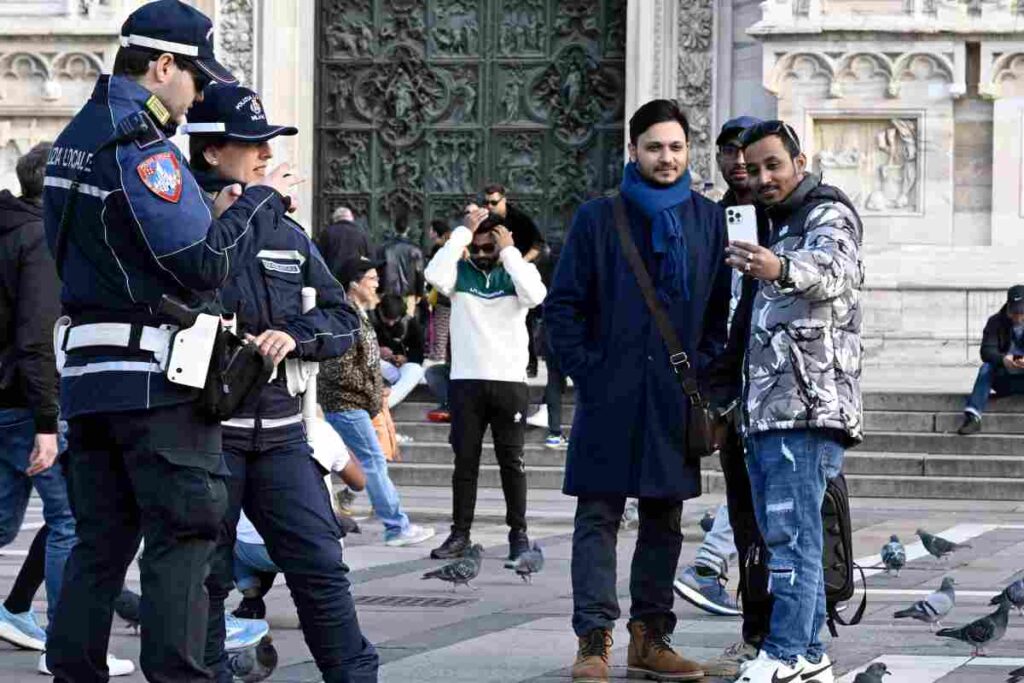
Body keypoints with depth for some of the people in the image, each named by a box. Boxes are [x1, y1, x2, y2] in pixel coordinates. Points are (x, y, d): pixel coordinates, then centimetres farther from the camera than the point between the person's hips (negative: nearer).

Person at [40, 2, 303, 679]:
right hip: (154, 375, -9)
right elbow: (206, 263, -18)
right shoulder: (141, 146, -14)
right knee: (182, 535, -4)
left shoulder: (77, 136, 16)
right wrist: (263, 198, -3)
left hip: (85, 370, 9)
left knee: (101, 541, 11)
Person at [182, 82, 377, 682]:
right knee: (206, 577, 3)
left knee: (320, 565, 1)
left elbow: (343, 318, 14)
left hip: (280, 431, 5)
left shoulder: (287, 234, 13)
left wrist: (295, 336, -6)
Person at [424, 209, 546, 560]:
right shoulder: (460, 272, 5)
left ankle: (518, 533, 11)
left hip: (510, 381, -1)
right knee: (465, 461, 5)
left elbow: (535, 295, -17)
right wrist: (462, 231, -11)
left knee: (511, 461, 4)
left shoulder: (518, 271, 4)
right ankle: (460, 533, 9)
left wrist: (510, 251, -11)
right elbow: (435, 275, -17)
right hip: (465, 381, 1)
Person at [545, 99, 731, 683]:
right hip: (609, 397, -3)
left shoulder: (708, 220, 9)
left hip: (675, 401, 3)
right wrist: (587, 371, -7)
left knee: (664, 520, 9)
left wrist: (703, 372, 1)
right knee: (598, 518, -6)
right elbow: (563, 305, 2)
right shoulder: (598, 218, 2)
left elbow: (722, 307, 11)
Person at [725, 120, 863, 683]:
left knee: (790, 535, -15)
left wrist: (781, 270, -51)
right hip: (766, 413, 10)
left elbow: (834, 271, -30)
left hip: (808, 408, -10)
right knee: (785, 538, 11)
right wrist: (734, 403, 30)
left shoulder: (828, 215, -5)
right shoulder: (777, 228, 24)